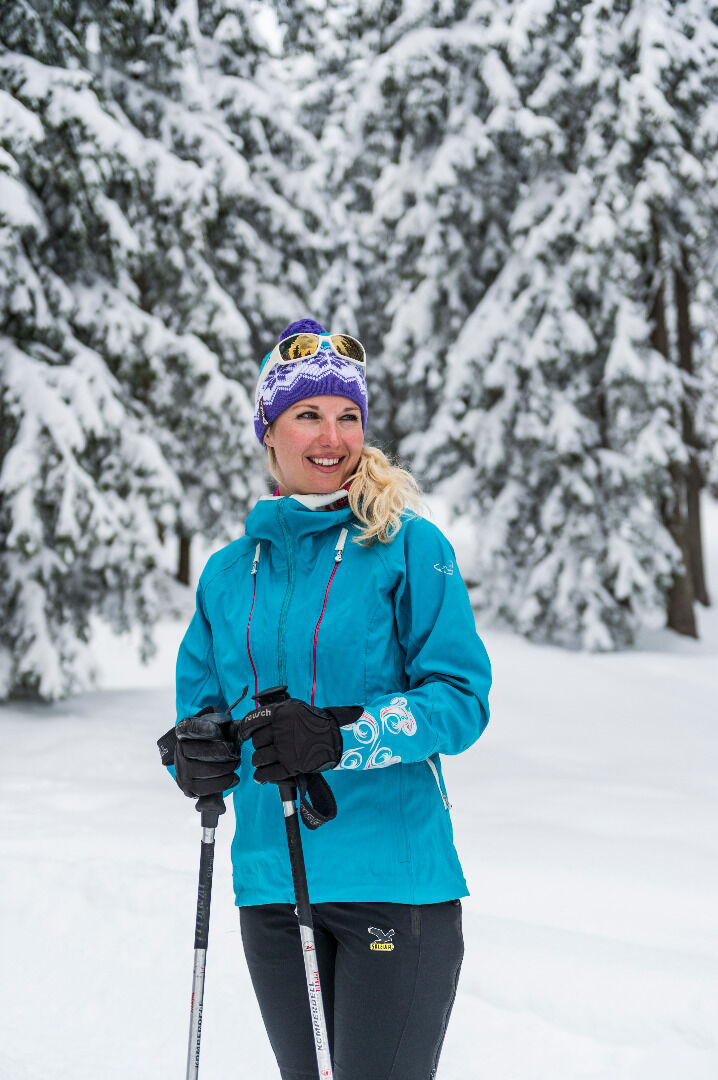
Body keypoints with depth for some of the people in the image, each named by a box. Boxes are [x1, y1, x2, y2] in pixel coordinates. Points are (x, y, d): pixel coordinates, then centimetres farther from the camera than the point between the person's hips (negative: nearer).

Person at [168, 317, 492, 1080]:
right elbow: (200, 700, 16)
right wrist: (197, 758, -8)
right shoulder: (230, 572, 11)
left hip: (393, 880, -4)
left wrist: (342, 735, -22)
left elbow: (462, 696, -8)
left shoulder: (409, 547, -3)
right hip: (270, 880, 4)